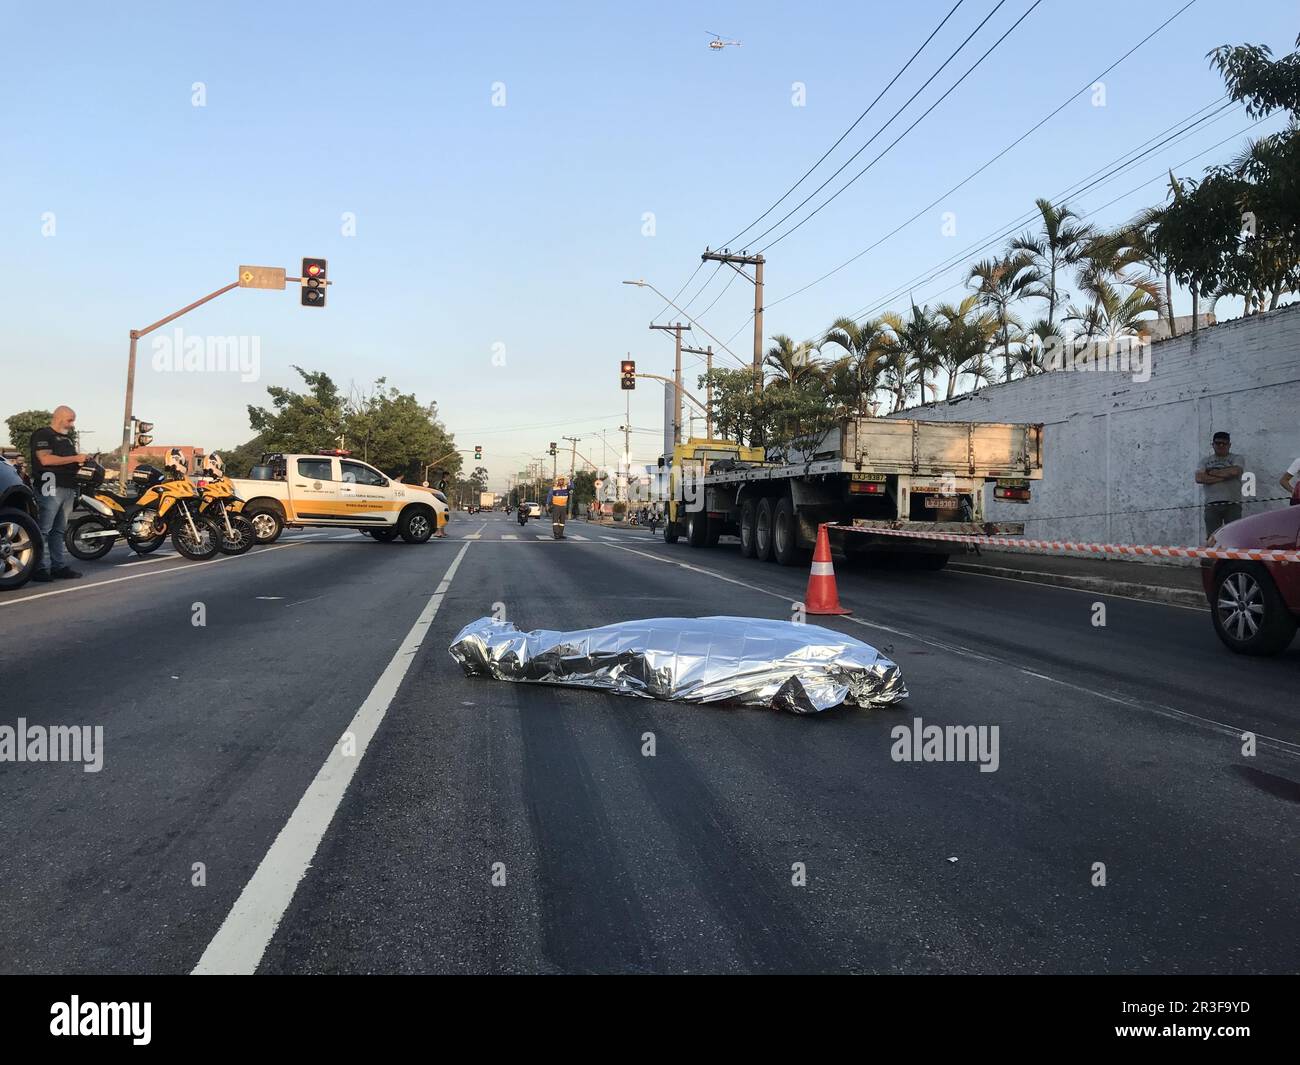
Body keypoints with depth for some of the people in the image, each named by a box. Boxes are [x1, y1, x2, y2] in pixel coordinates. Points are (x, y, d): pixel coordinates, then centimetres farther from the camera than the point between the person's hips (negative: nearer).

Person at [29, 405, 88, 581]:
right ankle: (40, 568, -11)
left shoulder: (67, 438, 25)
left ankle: (58, 566, 12)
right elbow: (45, 459, -17)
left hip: (69, 488, 9)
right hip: (50, 487, -9)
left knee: (58, 530, 10)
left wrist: (82, 459, 11)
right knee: (44, 530, -9)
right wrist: (74, 458, -13)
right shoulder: (43, 434, -3)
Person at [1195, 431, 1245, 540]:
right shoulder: (1205, 461, 16)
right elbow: (1199, 478, -2)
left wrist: (1212, 472, -1)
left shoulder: (1236, 458, 12)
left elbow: (1235, 471, -11)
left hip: (1232, 504, -1)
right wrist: (1223, 476, -6)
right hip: (1212, 505, 1)